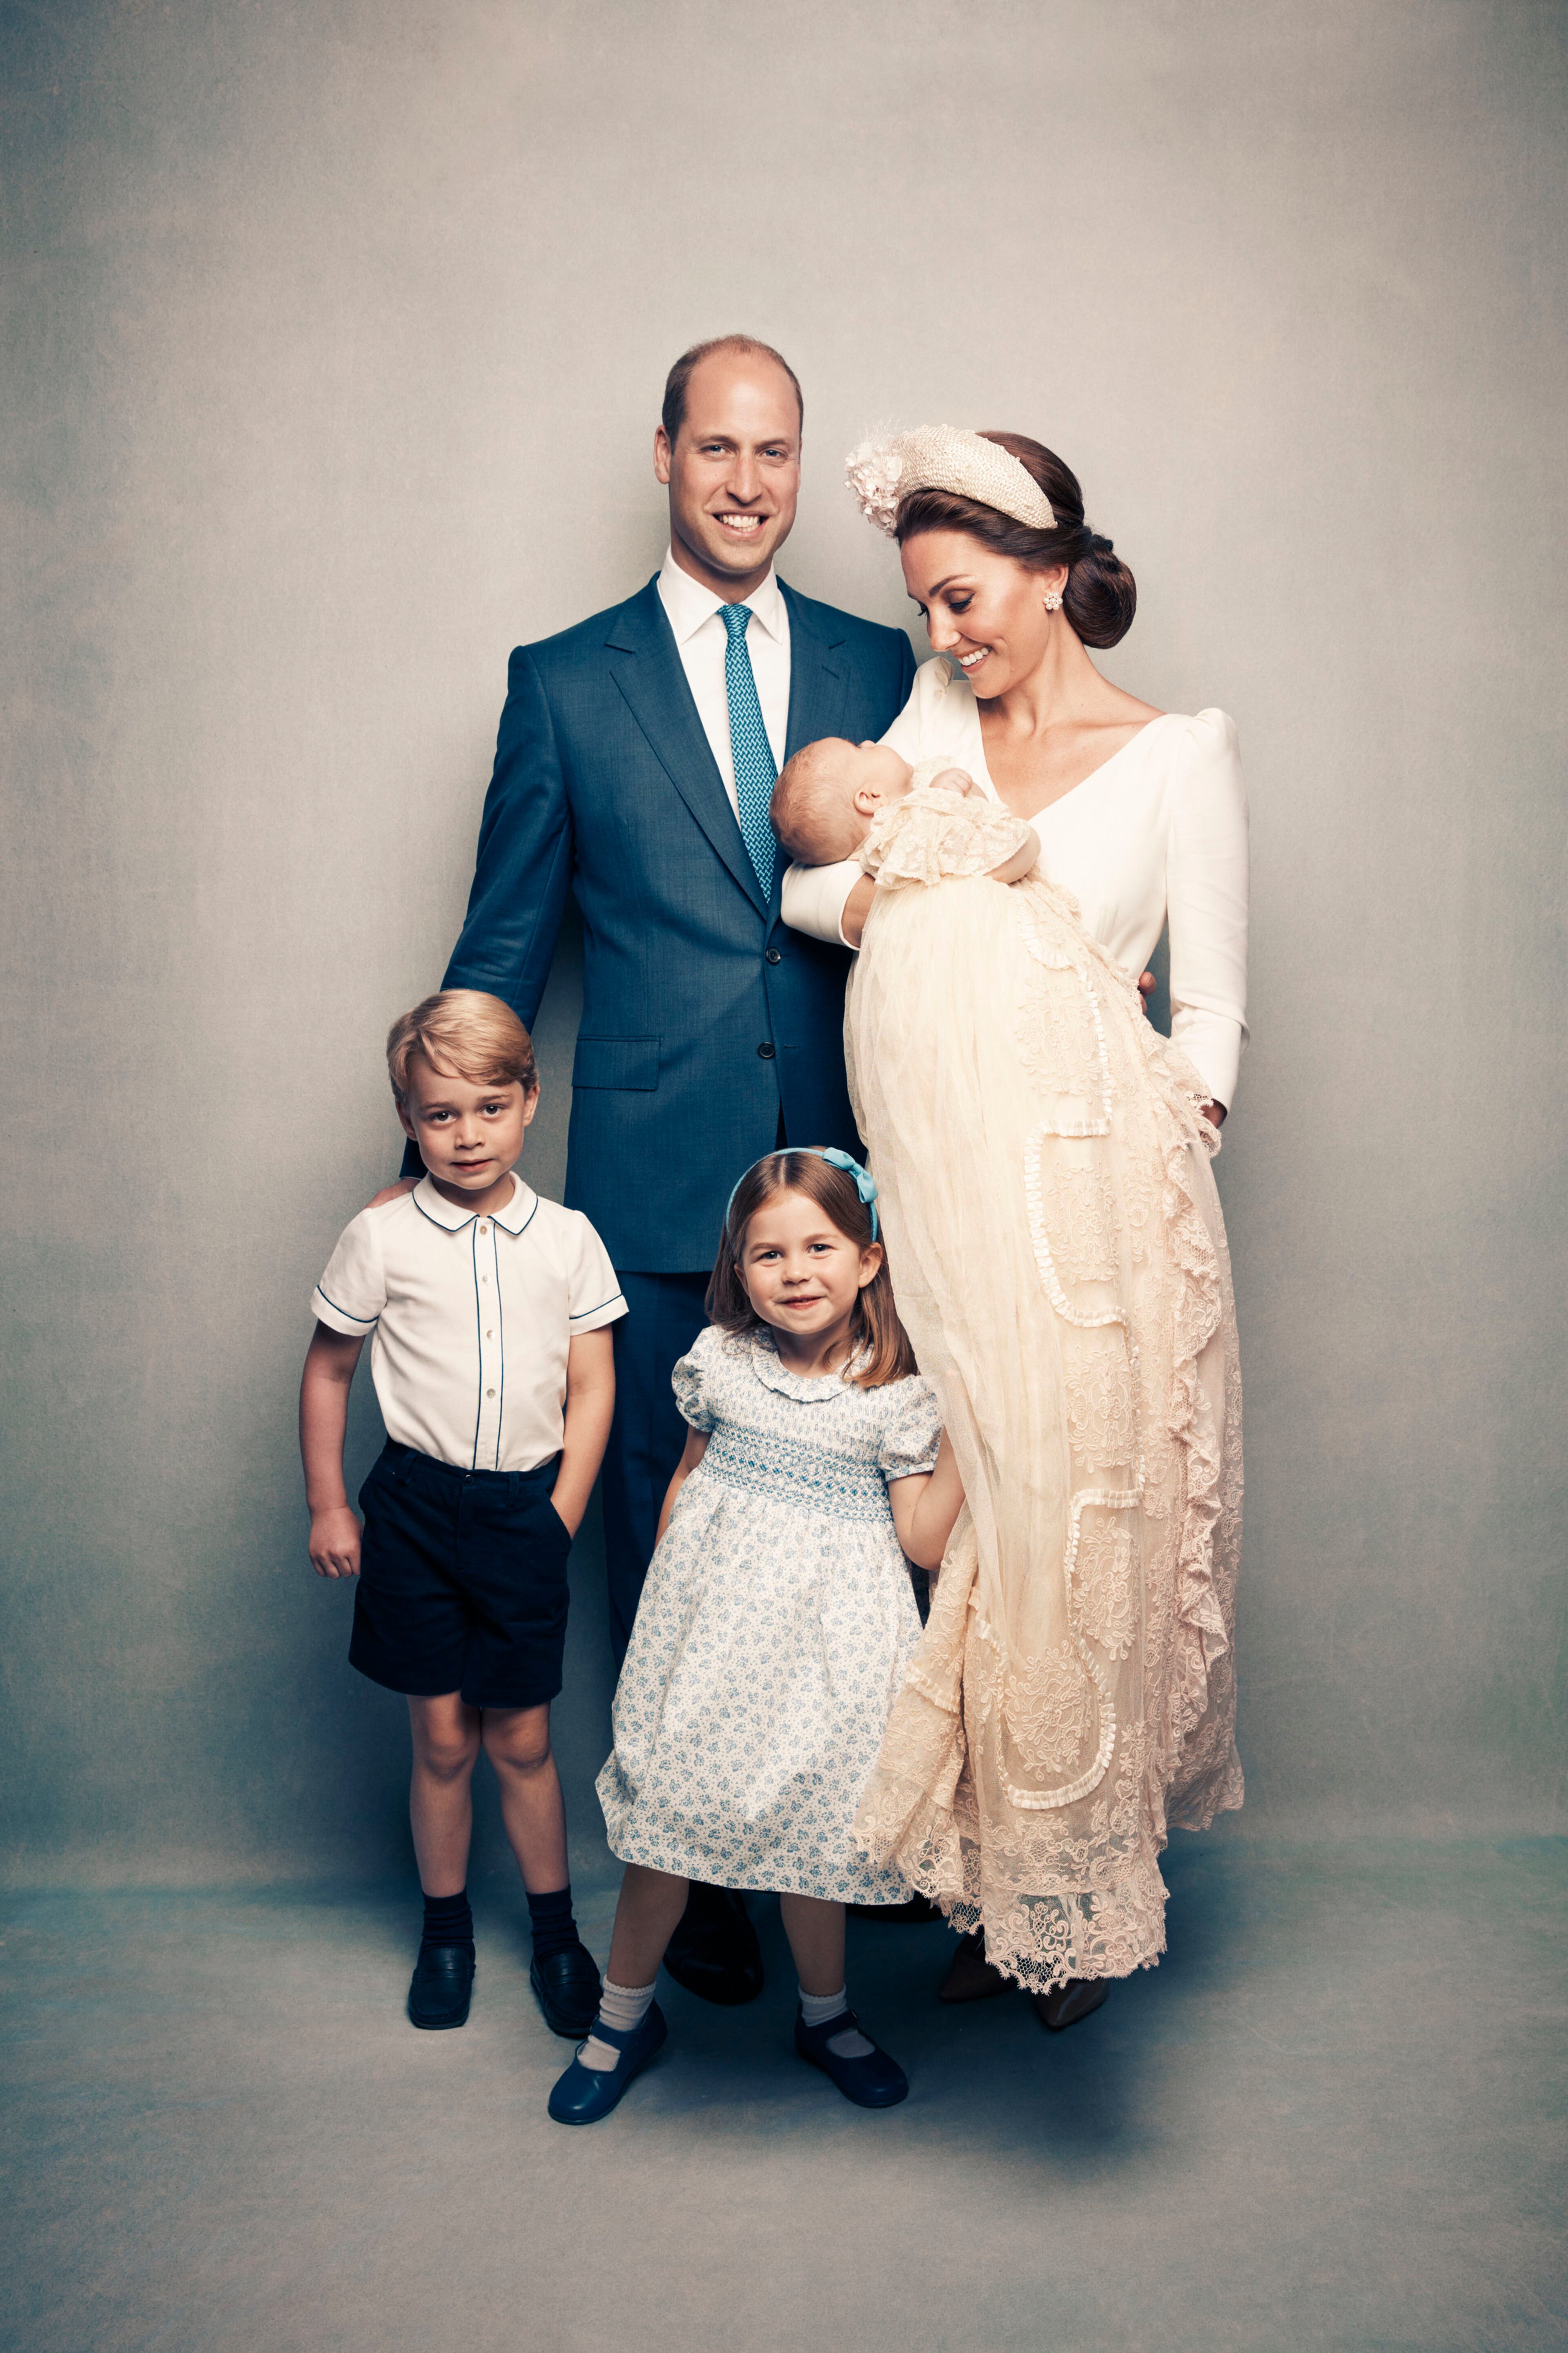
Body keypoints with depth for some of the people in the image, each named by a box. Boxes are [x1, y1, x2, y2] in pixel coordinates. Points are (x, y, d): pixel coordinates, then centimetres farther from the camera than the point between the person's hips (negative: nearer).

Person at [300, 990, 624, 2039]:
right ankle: (446, 1926, 28)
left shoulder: (567, 1237, -2)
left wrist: (559, 1517, -4)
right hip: (417, 1503, 0)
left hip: (528, 1508, 0)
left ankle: (555, 1928, 27)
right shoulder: (380, 1238, -4)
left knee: (521, 1735, 8)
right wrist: (327, 1506, 5)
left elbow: (592, 1388, 1)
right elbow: (328, 1372, 6)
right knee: (442, 1736, 8)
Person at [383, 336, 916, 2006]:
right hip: (655, 1186, -1)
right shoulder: (565, 683, 5)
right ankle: (701, 1867, 24)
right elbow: (501, 948, 8)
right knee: (668, 1528, 7)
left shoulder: (878, 666, 10)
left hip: (848, 1167, 2)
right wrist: (432, 1164, 8)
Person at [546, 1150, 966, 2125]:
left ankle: (827, 2014, 34)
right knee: (667, 1812, 6)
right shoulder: (722, 1360, 1)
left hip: (826, 1630, -1)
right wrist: (663, 1589, 14)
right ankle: (626, 2012, 29)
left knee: (810, 1820, 7)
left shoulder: (897, 1394, -6)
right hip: (714, 1609, 2)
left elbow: (925, 1542, -9)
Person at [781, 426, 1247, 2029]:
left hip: (1095, 1204, -3)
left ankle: (1087, 1893, 18)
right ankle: (994, 1885, 24)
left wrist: (1173, 1138, -10)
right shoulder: (939, 713, 11)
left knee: (1086, 1540, -1)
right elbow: (802, 881, 6)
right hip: (943, 1204, 3)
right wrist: (874, 895, -11)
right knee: (968, 1538, 7)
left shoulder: (1179, 751, 2)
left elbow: (1212, 1009, 3)